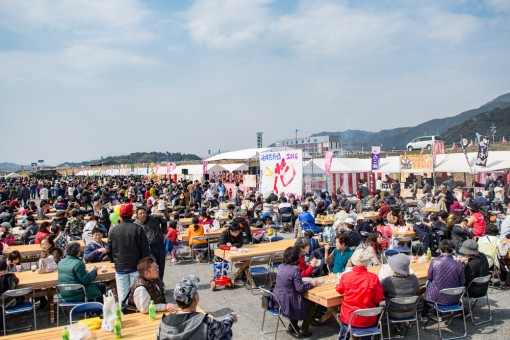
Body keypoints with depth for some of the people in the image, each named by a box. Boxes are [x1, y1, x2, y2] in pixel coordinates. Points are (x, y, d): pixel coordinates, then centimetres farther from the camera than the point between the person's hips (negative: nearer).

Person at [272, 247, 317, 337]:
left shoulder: (281, 266, 2)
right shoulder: (295, 269, -20)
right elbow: (300, 288, -19)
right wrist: (311, 284, -3)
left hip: (277, 300, 8)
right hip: (287, 302, -8)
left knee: (304, 299, 32)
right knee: (312, 304, 15)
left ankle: (292, 326, 34)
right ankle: (303, 330, 18)